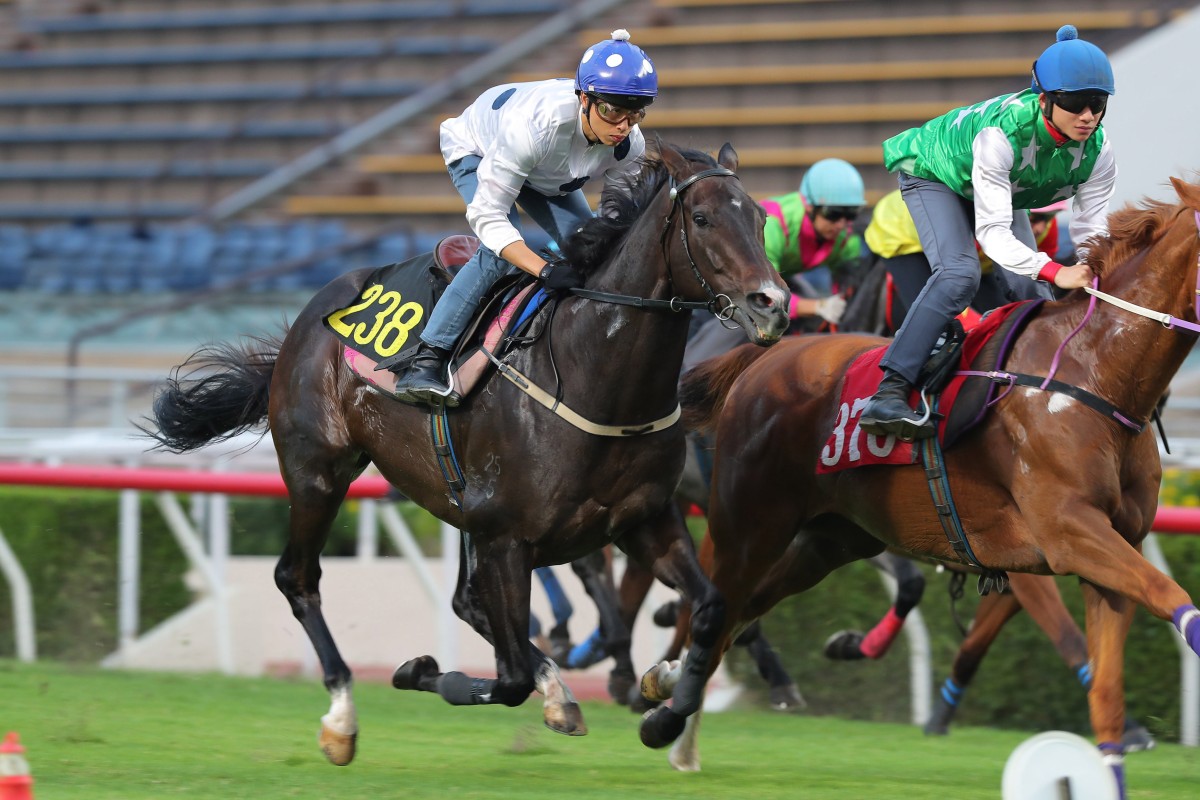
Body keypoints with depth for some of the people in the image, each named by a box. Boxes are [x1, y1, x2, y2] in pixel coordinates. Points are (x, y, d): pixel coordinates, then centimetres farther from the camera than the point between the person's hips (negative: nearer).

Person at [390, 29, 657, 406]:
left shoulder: (630, 144, -30)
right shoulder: (534, 123, -47)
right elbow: (487, 215, -44)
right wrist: (546, 271, -53)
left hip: (545, 175, 6)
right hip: (475, 150, -6)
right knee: (499, 249, -29)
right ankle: (425, 363, -29)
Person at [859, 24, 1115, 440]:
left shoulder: (1098, 151, -26)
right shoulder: (1001, 133, -43)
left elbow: (1091, 232, -18)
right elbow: (992, 231, -43)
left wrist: (1094, 275, -40)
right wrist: (1055, 271, -56)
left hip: (1005, 191, 6)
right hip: (935, 174, -6)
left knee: (1031, 290, -7)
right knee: (959, 273, -29)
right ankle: (888, 393, -35)